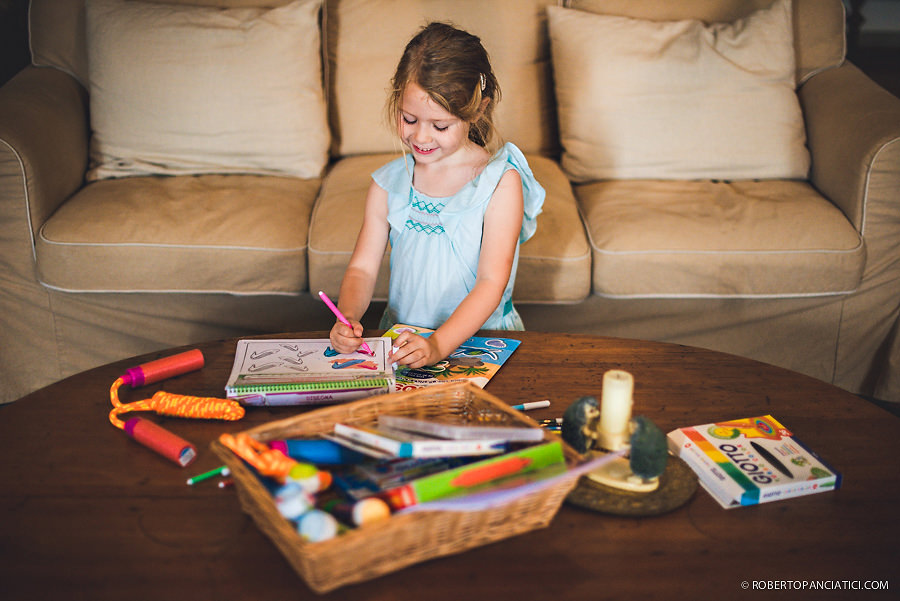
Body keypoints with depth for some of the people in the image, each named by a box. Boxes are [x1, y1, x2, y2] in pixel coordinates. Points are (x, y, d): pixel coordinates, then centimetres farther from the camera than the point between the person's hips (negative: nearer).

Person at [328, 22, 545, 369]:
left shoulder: (501, 182, -7)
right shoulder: (388, 183, 6)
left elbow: (492, 282, -15)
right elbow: (362, 268, 4)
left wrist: (438, 345, -28)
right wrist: (347, 317, -18)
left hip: (482, 339, -3)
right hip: (402, 340, 3)